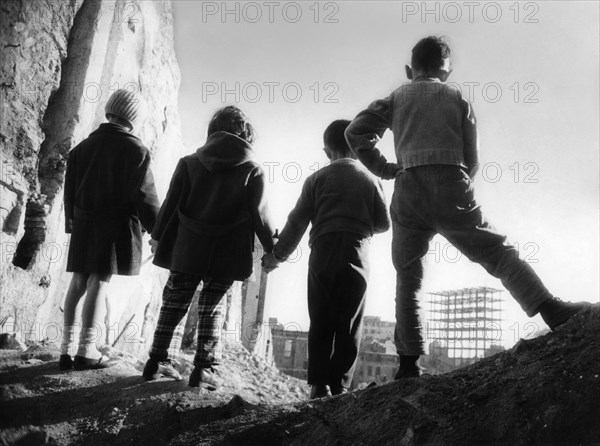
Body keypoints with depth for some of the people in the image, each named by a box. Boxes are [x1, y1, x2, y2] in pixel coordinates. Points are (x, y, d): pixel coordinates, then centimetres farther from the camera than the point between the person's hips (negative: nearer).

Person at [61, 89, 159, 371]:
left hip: (84, 221, 6)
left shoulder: (83, 146, 12)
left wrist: (72, 222, 23)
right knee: (100, 282, -5)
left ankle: (67, 349, 9)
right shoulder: (135, 149, -7)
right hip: (117, 223, -6)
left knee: (78, 281, 8)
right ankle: (86, 351, -3)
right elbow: (144, 196, -11)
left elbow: (70, 188, 14)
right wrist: (158, 230, -4)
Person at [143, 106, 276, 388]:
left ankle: (157, 361, 21)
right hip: (227, 255, -2)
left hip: (186, 249, 2)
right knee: (212, 308, 10)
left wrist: (158, 236, 15)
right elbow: (259, 216, -3)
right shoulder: (252, 170, -5)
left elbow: (171, 205, 3)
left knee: (173, 304, 16)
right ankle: (204, 369, 5)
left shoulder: (190, 163, 1)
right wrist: (271, 248, 10)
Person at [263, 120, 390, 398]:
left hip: (322, 253, 0)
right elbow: (383, 223, 9)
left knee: (320, 323, 5)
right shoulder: (370, 179, 10)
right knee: (348, 324, 3)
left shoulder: (318, 178, 8)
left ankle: (319, 385, -1)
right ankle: (339, 385, -2)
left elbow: (297, 222, 4)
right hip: (357, 255, 0)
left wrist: (277, 255, 12)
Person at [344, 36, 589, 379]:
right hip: (451, 189, -1)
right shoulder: (458, 98, 17)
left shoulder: (396, 99, 17)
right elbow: (472, 160, 12)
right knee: (498, 252, -1)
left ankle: (409, 362, 6)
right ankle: (550, 308, -24)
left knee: (408, 278, 10)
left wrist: (383, 168, 9)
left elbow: (356, 132, 4)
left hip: (408, 194, 1)